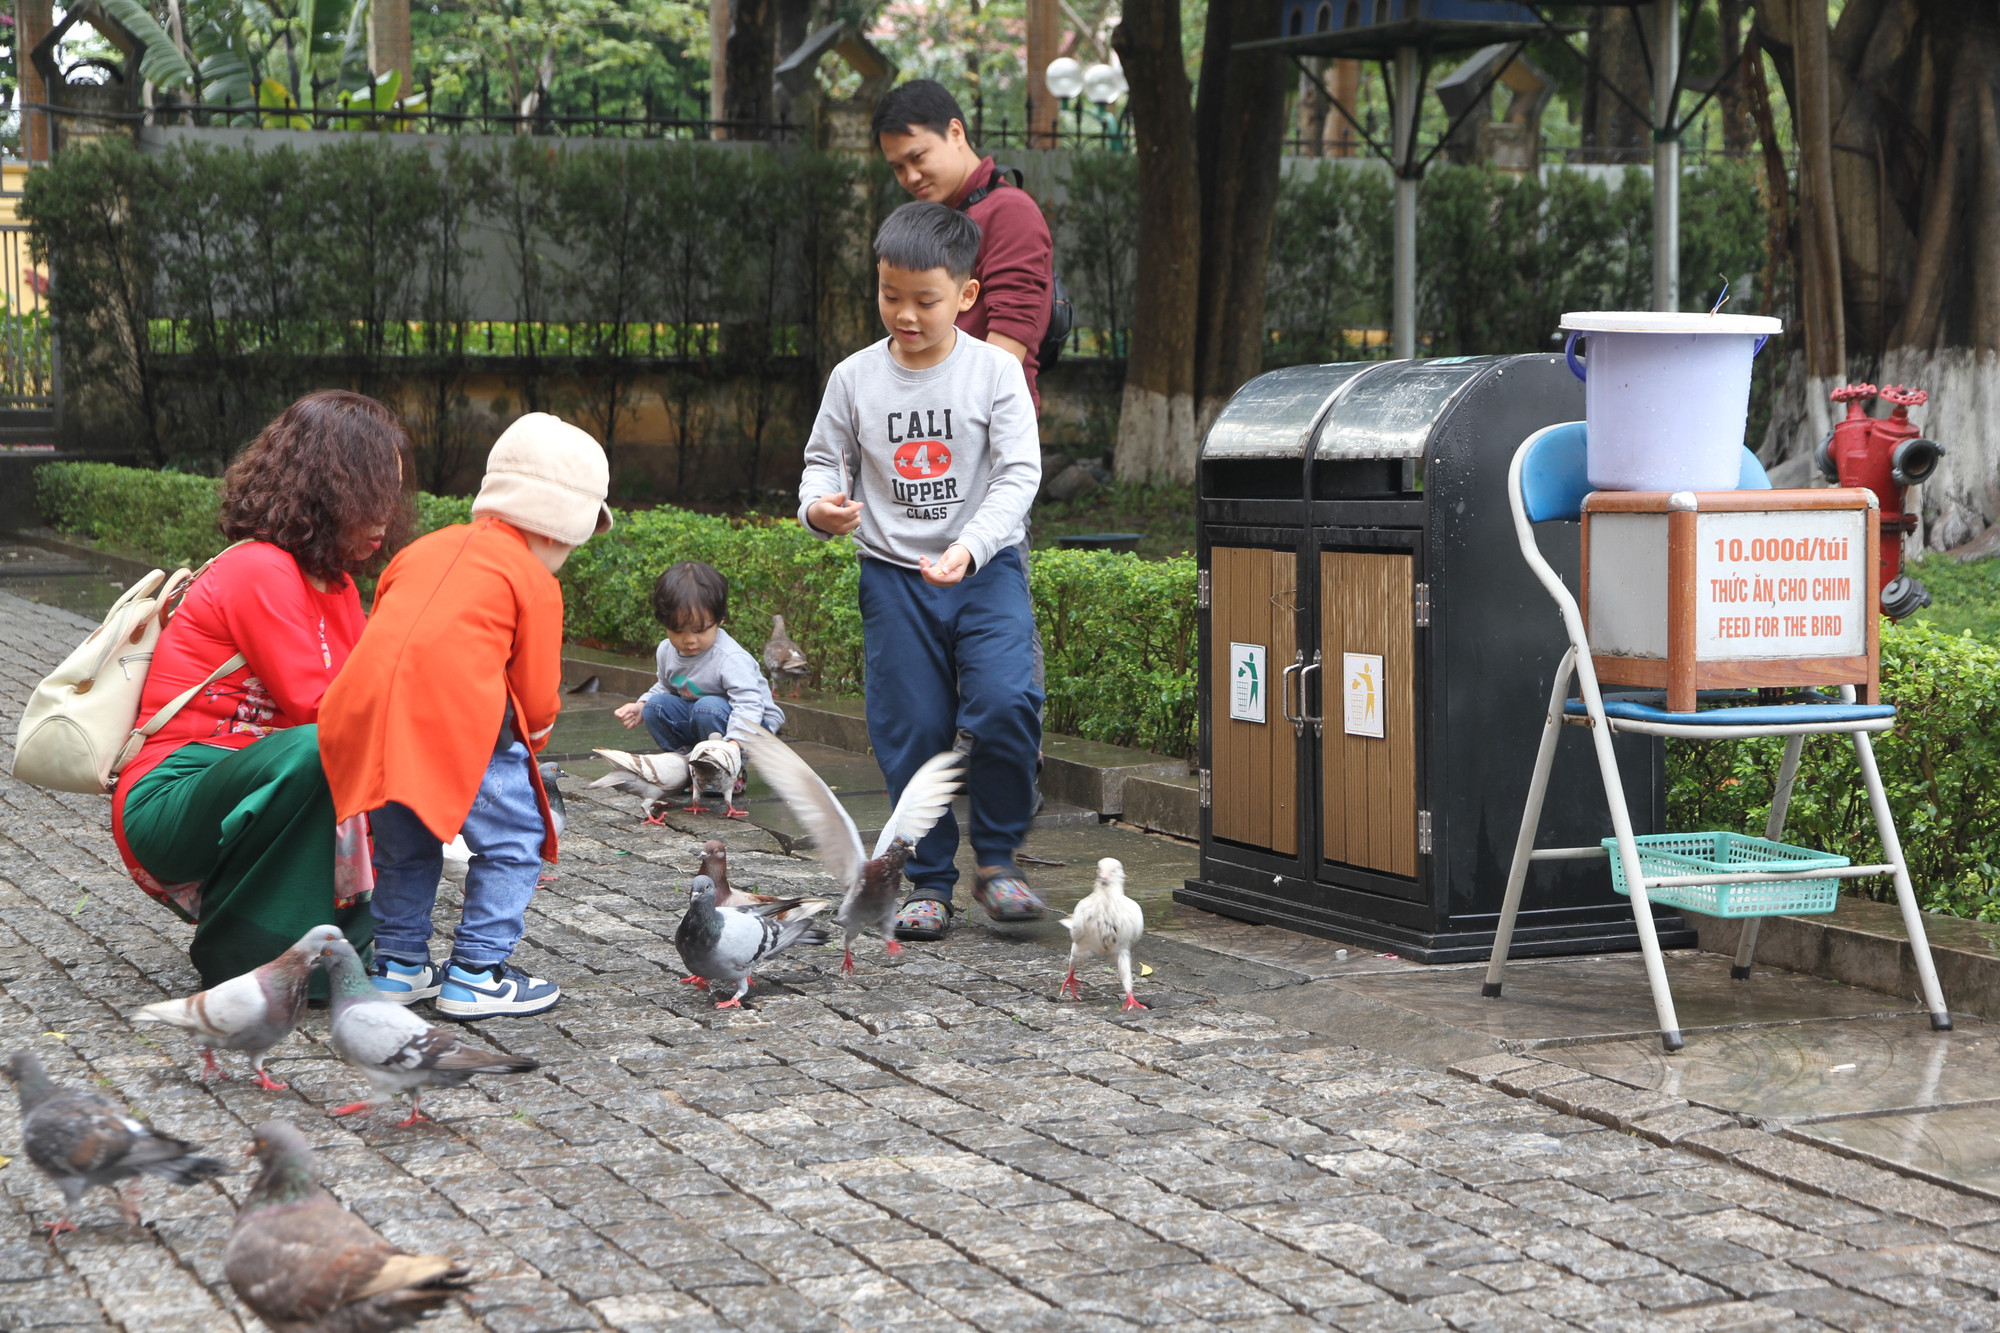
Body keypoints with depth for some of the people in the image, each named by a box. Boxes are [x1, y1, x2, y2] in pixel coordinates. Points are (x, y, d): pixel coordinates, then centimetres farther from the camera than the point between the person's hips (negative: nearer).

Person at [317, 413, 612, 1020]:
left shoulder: (423, 549, 27)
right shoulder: (534, 580, 9)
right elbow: (537, 693, 7)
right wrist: (527, 741, 29)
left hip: (367, 709, 6)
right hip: (459, 718, -6)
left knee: (404, 844, 25)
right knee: (514, 840, 7)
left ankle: (397, 964, 28)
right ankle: (476, 974, 5)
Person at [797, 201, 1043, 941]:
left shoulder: (995, 371, -4)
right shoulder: (855, 379, 2)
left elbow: (1019, 473, -8)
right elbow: (826, 458, 10)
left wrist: (969, 548, -22)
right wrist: (820, 505, -14)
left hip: (986, 568, -2)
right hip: (893, 575, 2)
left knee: (1004, 705, -19)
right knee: (912, 730, 2)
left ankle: (997, 858, 1)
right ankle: (928, 882, 16)